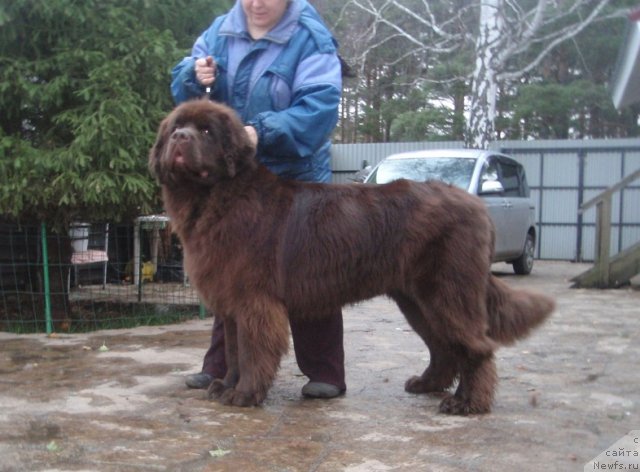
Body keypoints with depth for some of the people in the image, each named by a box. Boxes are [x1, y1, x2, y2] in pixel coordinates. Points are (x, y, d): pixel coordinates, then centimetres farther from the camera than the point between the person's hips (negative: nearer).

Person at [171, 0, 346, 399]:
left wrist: (262, 132, -37)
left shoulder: (310, 39, -12)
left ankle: (326, 374, 9)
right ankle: (222, 366, 26)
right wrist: (196, 79, -18)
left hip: (295, 183, -5)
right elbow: (181, 87, 6)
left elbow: (319, 107, -24)